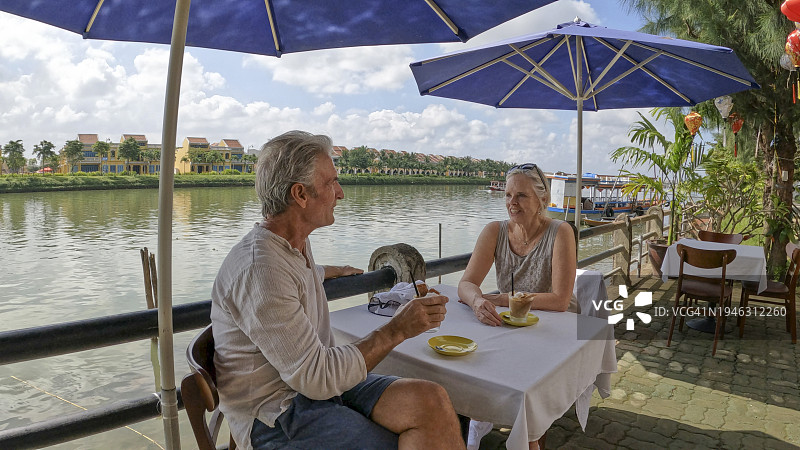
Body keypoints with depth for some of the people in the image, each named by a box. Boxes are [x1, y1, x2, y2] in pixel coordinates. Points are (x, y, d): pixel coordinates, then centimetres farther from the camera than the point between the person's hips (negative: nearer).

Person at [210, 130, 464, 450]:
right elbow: (316, 377, -25)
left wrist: (335, 271, 51)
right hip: (274, 417, -8)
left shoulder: (296, 244, 6)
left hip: (318, 383, 8)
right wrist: (397, 330, -20)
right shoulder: (259, 270, -25)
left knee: (431, 401, -15)